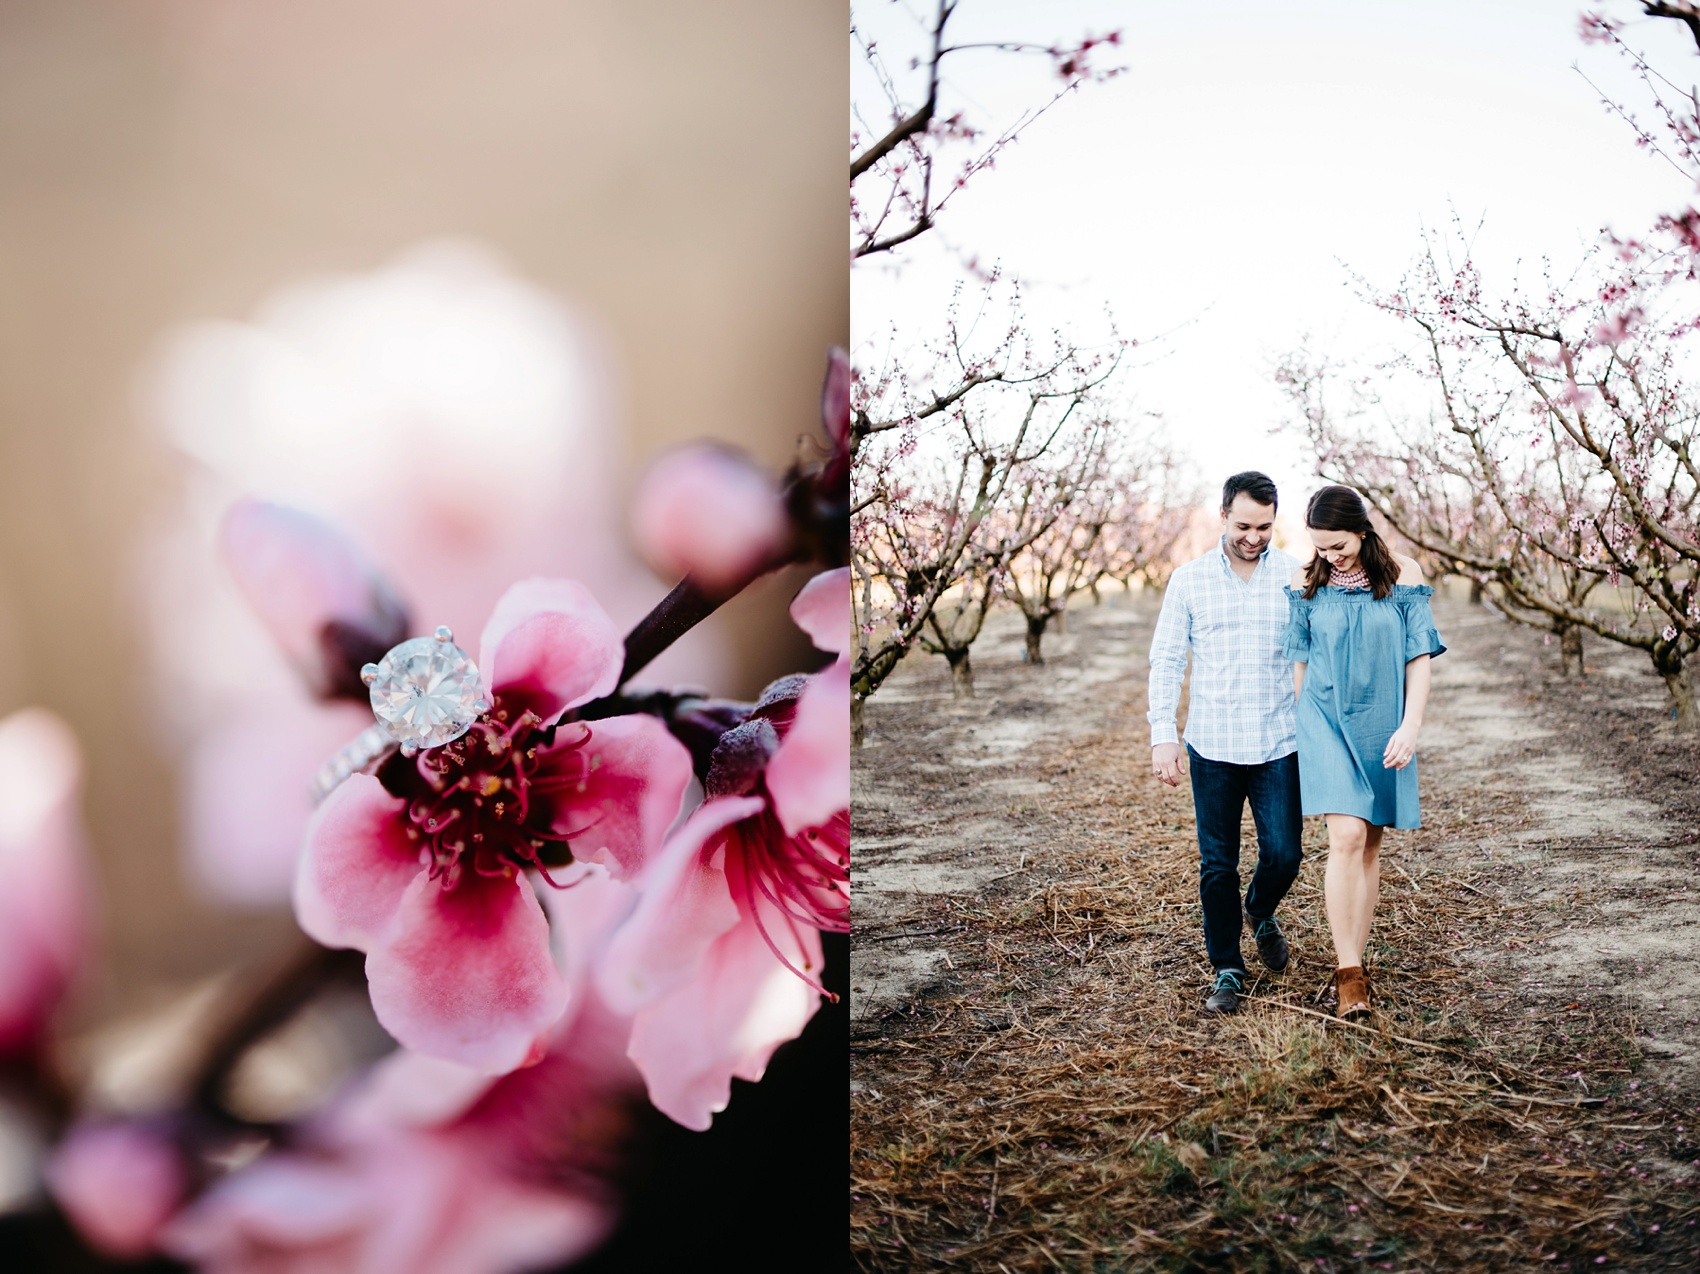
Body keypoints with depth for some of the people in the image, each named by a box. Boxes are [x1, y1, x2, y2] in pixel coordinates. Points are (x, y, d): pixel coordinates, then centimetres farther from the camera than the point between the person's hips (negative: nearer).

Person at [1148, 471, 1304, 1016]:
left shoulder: (1296, 576, 1)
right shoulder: (1189, 580, 1)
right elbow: (1166, 660, 2)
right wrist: (1163, 734, -5)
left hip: (1279, 744, 0)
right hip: (1211, 746, 0)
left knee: (1283, 854, 0)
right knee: (1217, 865, 5)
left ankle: (1261, 914, 34)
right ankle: (1227, 969, 20)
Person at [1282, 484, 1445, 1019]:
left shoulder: (1402, 575, -2)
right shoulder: (1306, 582, 0)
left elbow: (1419, 657, -1)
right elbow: (1300, 661, 7)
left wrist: (1410, 726, -10)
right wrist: (1300, 732, 9)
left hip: (1383, 726, 1)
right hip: (1327, 722, -1)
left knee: (1369, 846, 8)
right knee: (1346, 838, -13)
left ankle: (1353, 959, 19)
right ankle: (1348, 972, -7)